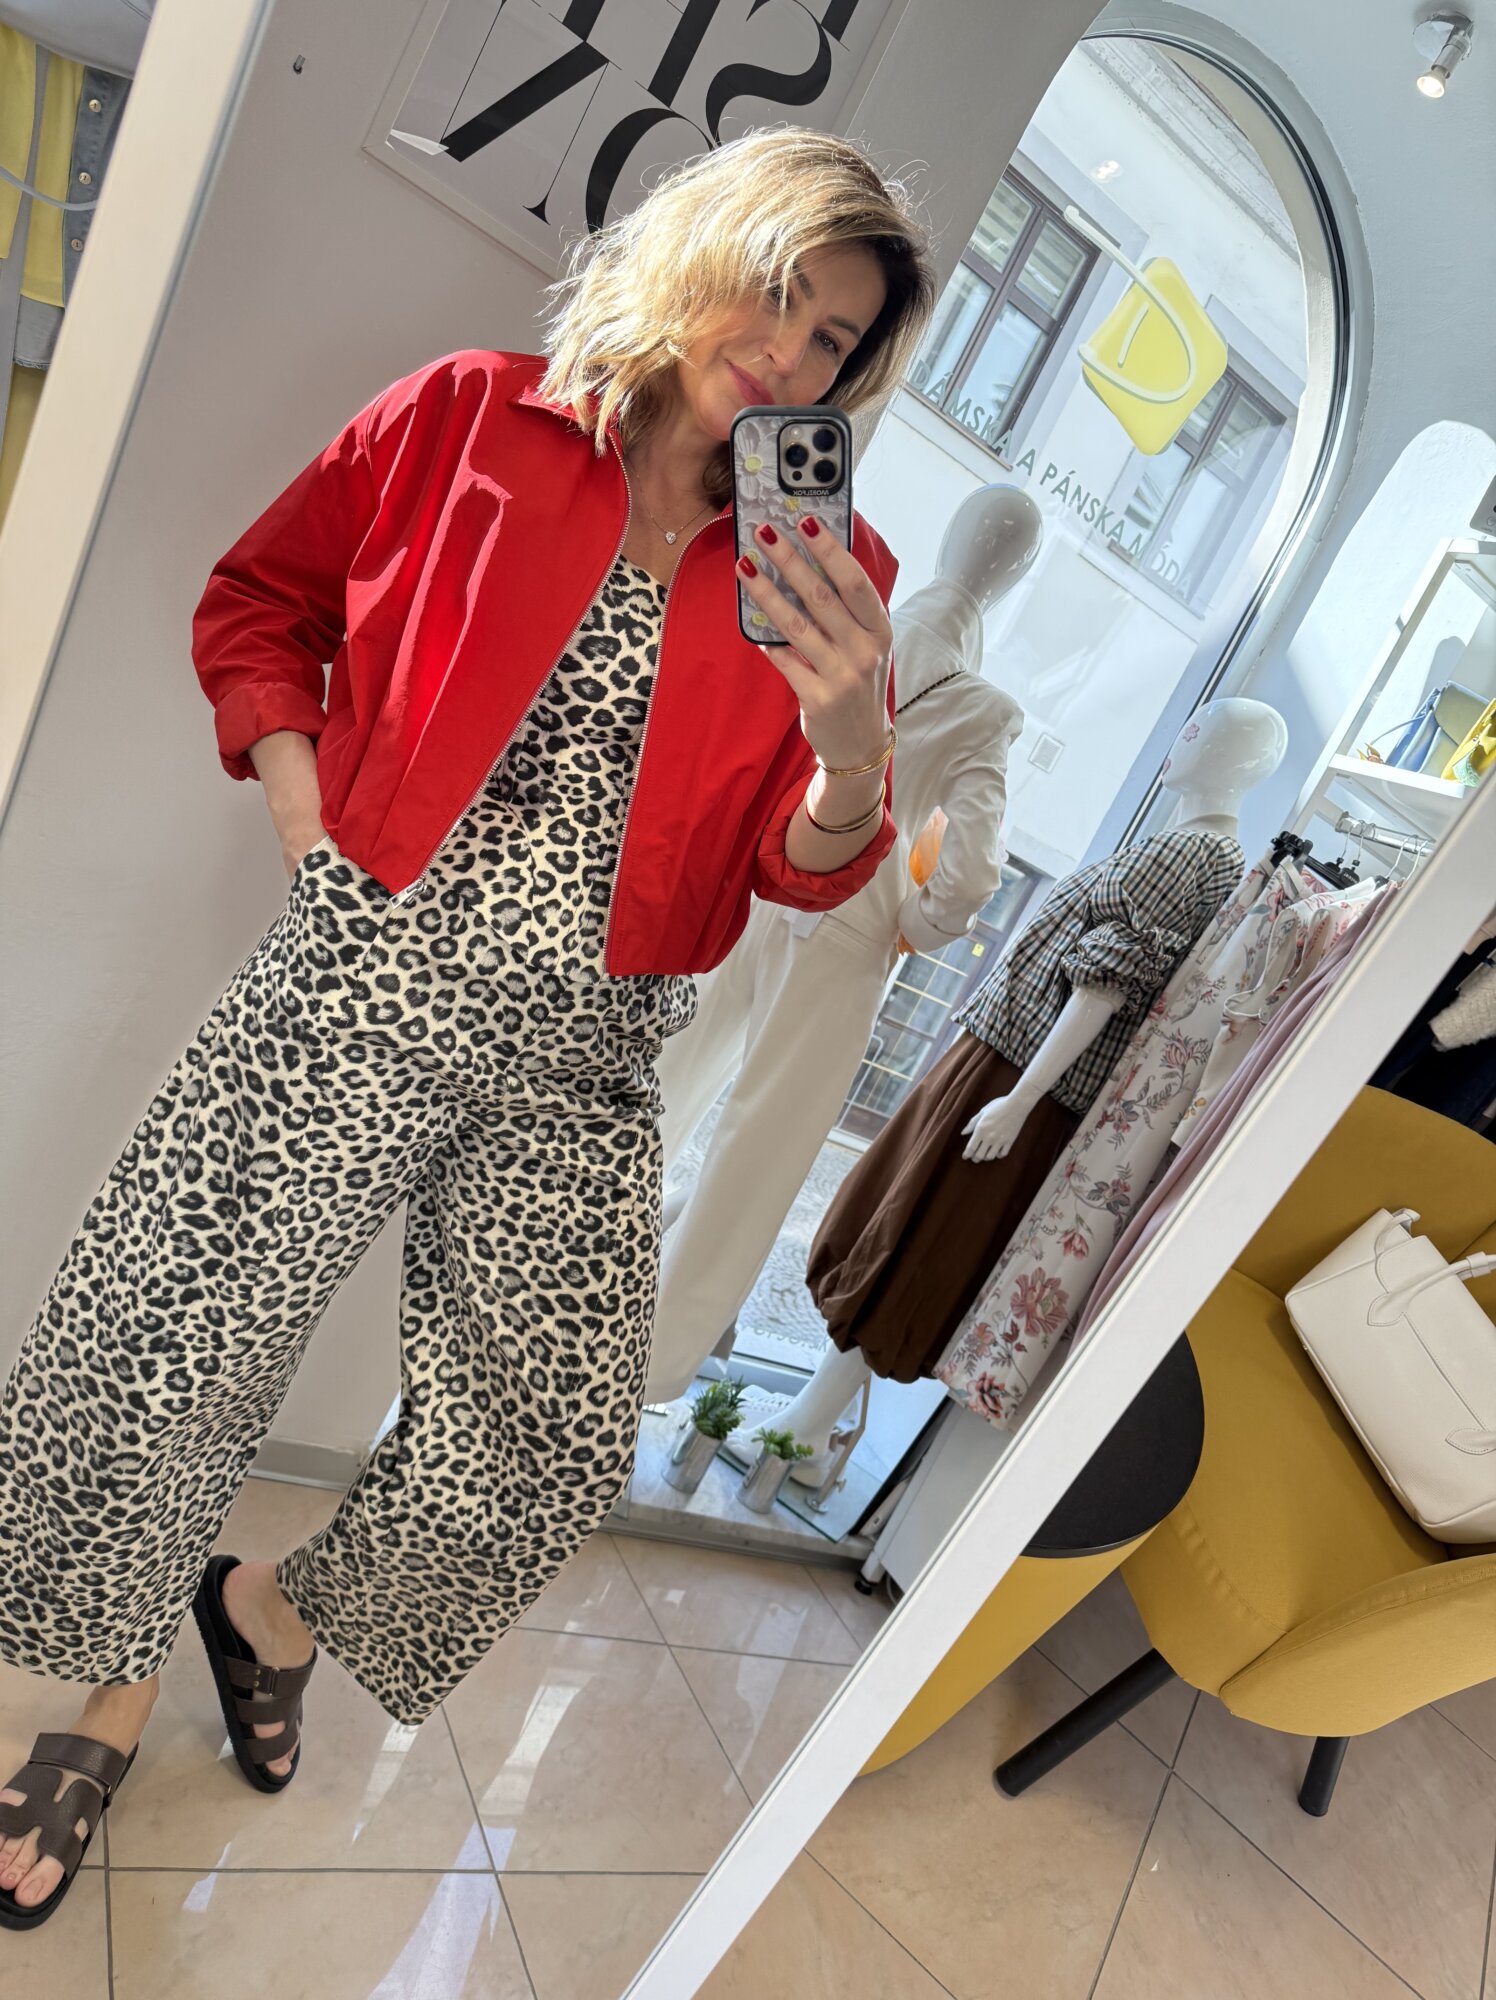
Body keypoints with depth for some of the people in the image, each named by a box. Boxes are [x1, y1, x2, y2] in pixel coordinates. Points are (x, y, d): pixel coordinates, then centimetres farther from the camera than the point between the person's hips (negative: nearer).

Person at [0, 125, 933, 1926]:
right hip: (359, 985, -1)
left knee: (549, 1453, 2)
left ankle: (274, 1610, 35)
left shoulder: (830, 572, 8)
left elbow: (807, 872, 3)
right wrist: (305, 796, -1)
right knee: (157, 1354, -2)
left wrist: (852, 748, -18)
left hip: (580, 1061, 2)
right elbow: (255, 600, 12)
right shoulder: (466, 415, 5)